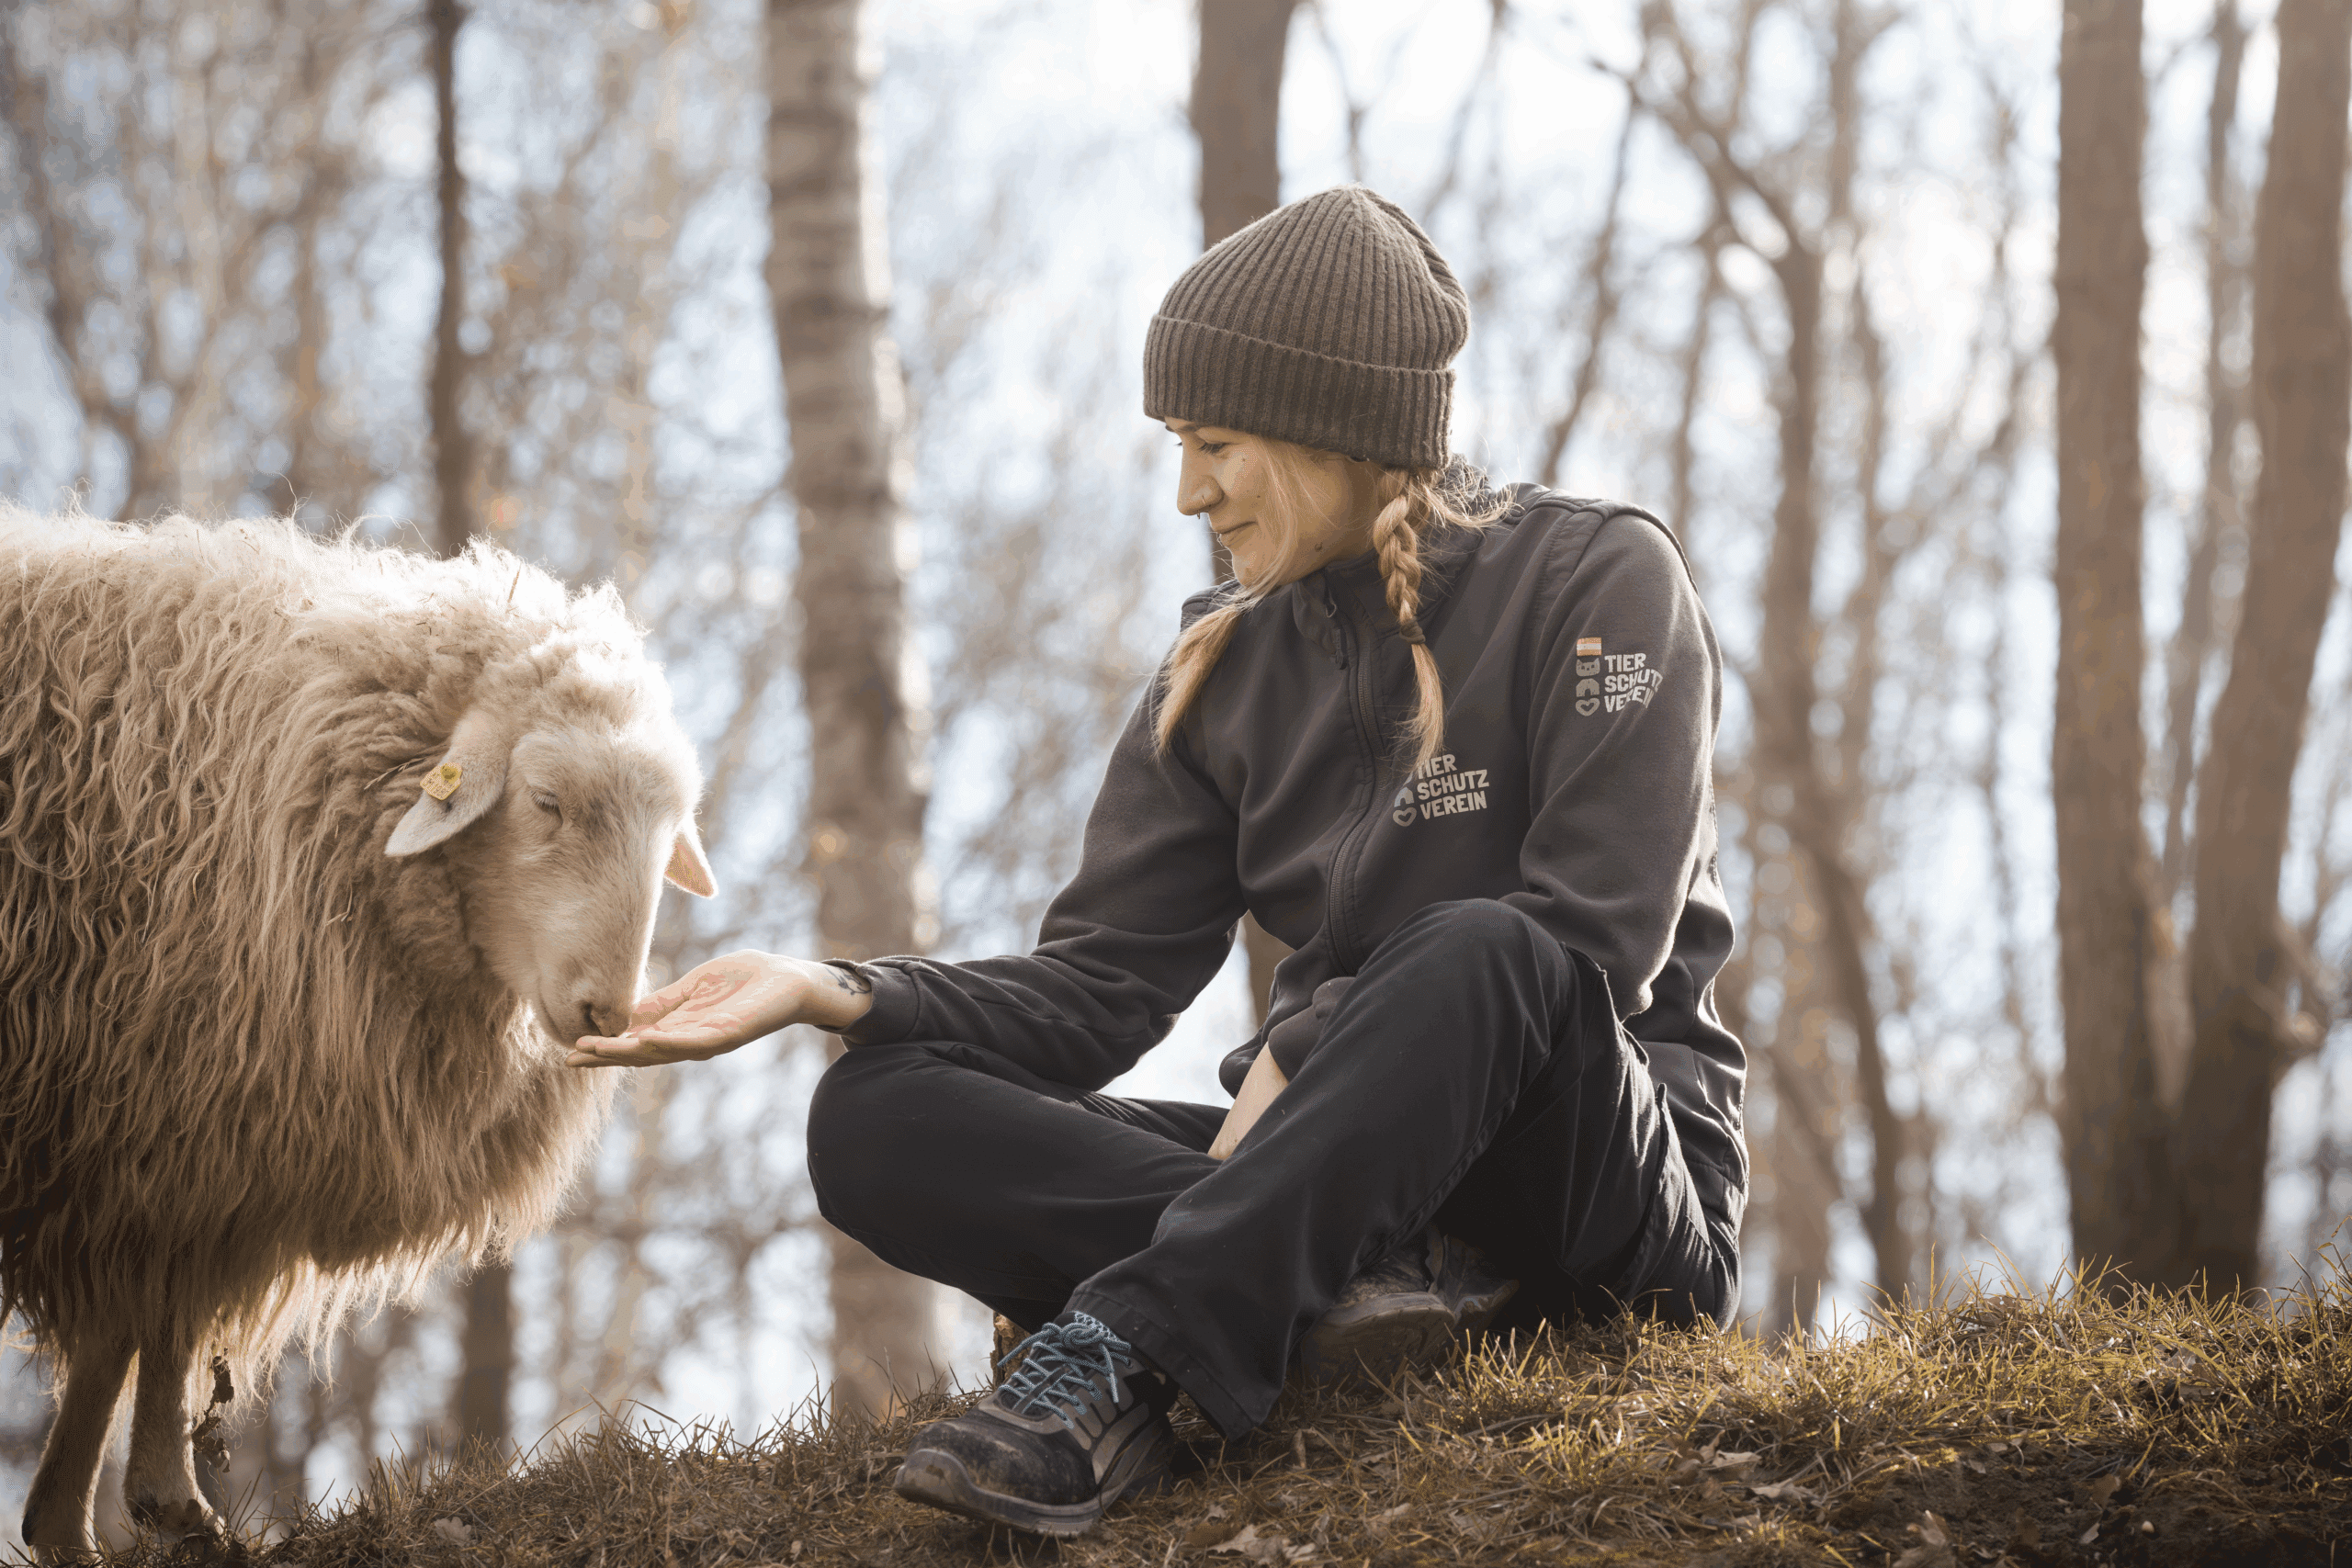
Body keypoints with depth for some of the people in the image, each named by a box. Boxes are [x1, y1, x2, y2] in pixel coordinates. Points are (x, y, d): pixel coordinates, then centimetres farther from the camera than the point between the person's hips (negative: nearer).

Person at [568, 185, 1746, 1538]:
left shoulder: (1598, 581, -4)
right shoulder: (1231, 665, 11)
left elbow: (1596, 943, -15)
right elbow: (1101, 983, 4)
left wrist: (1304, 1047, -19)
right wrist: (835, 995, -11)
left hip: (1624, 1197, -5)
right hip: (1355, 1162, 5)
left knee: (1482, 953, -38)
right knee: (876, 1117, -13)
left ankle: (1116, 1361, -40)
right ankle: (1355, 1273, -31)